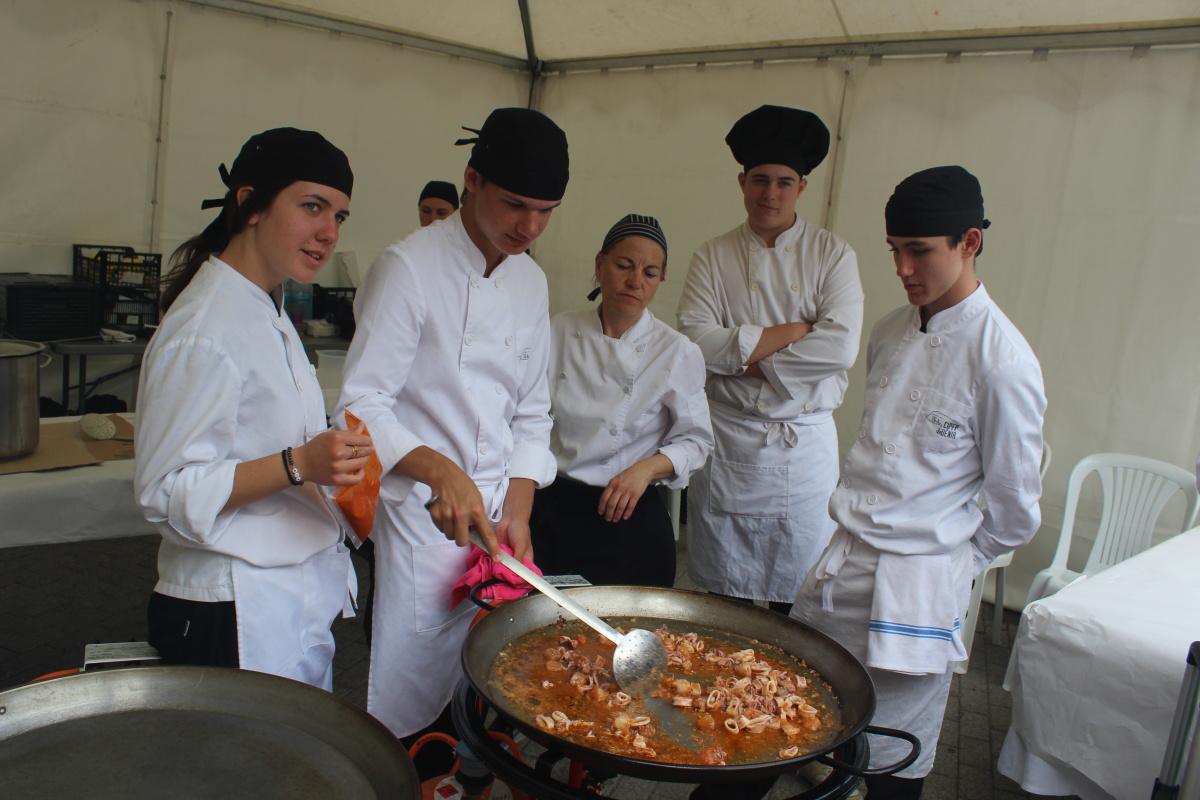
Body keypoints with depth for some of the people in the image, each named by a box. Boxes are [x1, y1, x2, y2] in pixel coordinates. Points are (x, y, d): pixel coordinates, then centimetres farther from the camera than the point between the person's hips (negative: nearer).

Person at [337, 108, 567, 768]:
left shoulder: (531, 281, 8)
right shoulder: (410, 266, -13)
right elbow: (363, 404, -16)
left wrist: (517, 512, 2)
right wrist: (441, 471, -31)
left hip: (498, 514, 6)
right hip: (422, 516, -6)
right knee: (412, 699, 1)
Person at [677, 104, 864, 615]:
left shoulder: (833, 255, 1)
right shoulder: (714, 257, 3)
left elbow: (840, 347, -12)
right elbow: (695, 341, -12)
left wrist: (750, 357, -12)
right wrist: (796, 331, -14)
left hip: (807, 445, 0)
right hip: (729, 443, 1)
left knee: (798, 598, 8)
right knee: (724, 597, 11)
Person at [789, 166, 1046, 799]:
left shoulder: (1001, 360, -16)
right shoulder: (891, 332, 5)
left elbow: (1014, 510, -7)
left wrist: (953, 561, 4)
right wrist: (859, 525, 15)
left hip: (915, 589, -6)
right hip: (843, 563, 6)